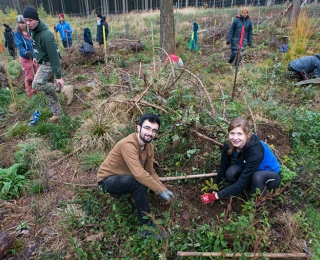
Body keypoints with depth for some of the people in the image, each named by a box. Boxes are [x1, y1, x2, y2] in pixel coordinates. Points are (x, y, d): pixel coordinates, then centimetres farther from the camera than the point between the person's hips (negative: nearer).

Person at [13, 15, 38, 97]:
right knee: (29, 77, 2)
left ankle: (35, 91, 32)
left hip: (34, 56, 4)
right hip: (26, 58, -4)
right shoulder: (17, 34, -8)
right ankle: (30, 94, 14)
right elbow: (20, 46, -17)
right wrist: (26, 53, -36)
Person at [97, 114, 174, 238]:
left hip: (123, 179, 8)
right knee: (140, 182, -30)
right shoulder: (128, 144, -31)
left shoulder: (149, 147, -4)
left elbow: (151, 172, 1)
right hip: (107, 180, -8)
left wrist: (164, 189, -11)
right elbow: (139, 174, -39)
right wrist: (161, 191, -32)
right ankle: (146, 226, -17)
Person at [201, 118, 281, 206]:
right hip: (249, 173, 4)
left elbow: (241, 183, -36)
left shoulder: (255, 151, -37)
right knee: (230, 173, -26)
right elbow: (223, 168, -11)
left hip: (272, 175, -4)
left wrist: (216, 196, -33)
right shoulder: (229, 145, -21)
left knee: (257, 177, -38)